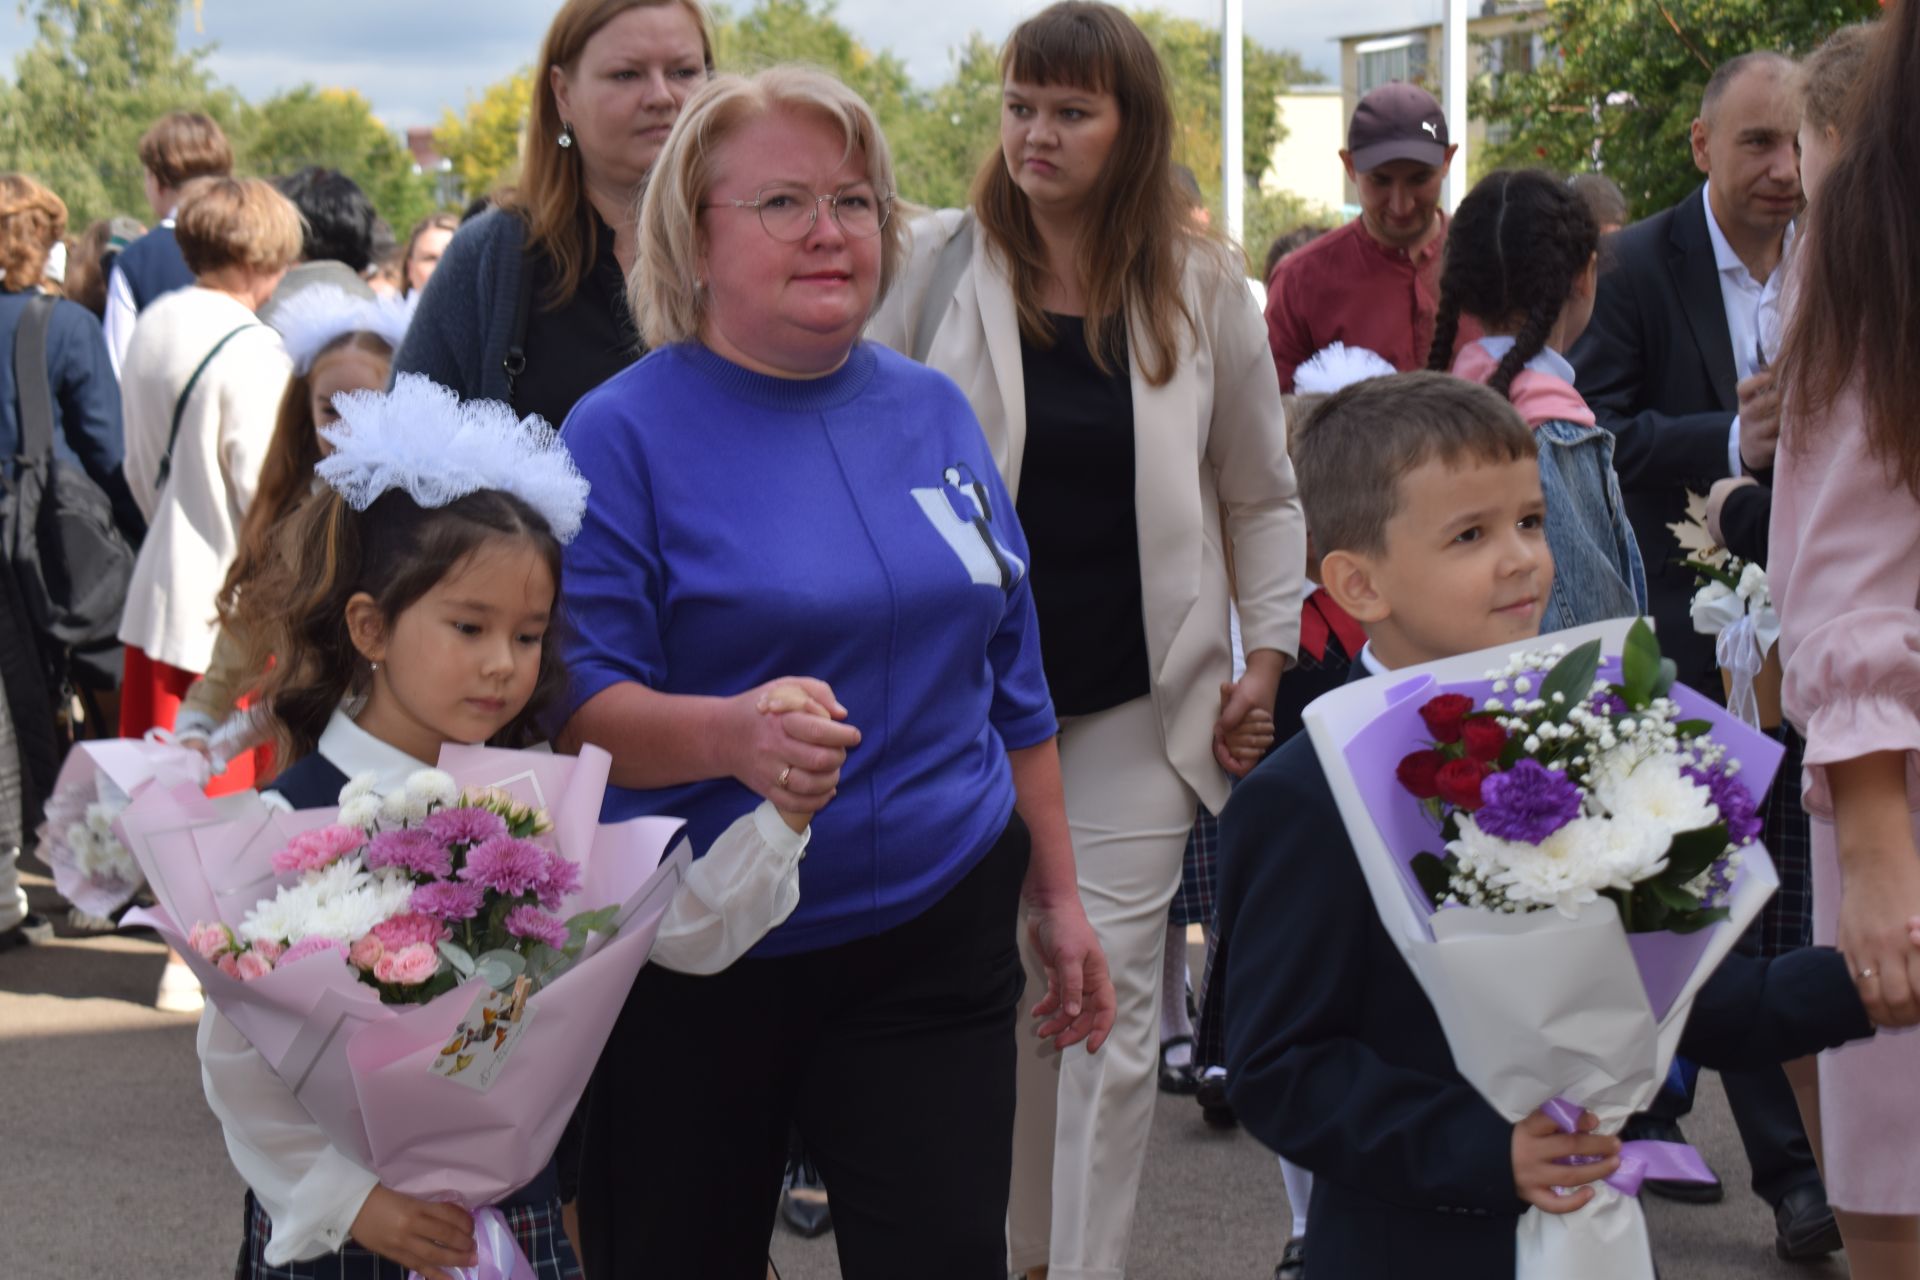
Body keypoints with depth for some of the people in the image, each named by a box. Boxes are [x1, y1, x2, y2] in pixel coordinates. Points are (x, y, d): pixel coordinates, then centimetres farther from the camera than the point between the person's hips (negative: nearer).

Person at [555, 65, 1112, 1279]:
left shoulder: (932, 412, 8)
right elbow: (577, 705, -13)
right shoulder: (625, 434, -7)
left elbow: (1009, 676, 15)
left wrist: (1059, 895, 16)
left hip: (936, 939, 3)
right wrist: (731, 733, -32)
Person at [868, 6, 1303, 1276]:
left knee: (1113, 997, -4)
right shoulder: (941, 264, -2)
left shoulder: (1202, 287, 1)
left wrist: (1269, 657, 2)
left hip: (1138, 697, 0)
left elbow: (1261, 495, 10)